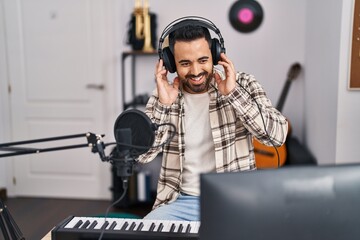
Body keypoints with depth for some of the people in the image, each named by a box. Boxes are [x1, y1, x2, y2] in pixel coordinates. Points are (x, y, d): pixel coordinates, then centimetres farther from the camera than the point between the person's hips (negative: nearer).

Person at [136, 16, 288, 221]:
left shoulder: (242, 84, -2)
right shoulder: (163, 95, 2)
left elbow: (278, 135, -14)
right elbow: (140, 154, -5)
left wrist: (234, 93, -20)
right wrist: (162, 106, -16)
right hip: (181, 201, 1)